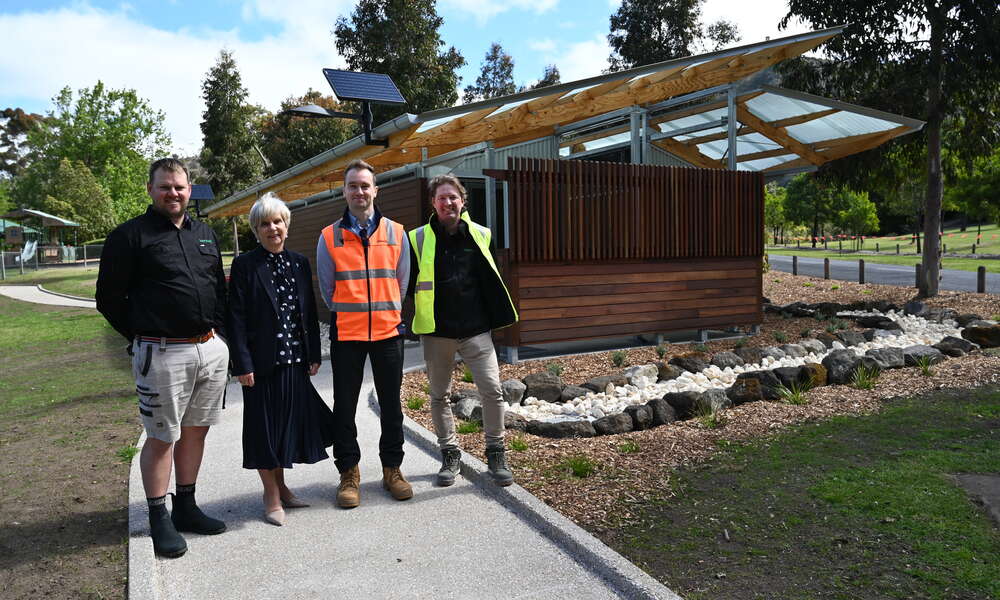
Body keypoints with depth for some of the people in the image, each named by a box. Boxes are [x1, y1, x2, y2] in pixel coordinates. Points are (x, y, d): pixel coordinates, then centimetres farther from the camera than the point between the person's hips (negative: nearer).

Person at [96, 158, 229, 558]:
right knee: (161, 438, 3)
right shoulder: (130, 235, -4)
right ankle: (159, 518, 17)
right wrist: (143, 337, 0)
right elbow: (109, 298, -2)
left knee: (195, 431, 14)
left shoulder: (205, 235, 14)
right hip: (162, 354, -5)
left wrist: (217, 331, 10)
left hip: (211, 349, 6)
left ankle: (186, 508, 27)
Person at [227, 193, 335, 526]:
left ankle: (281, 487, 31)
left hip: (295, 361, 5)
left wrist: (314, 355, 8)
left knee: (292, 422, 13)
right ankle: (272, 496, 20)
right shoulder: (244, 265, -5)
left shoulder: (299, 262, 9)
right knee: (265, 427, 5)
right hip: (263, 362, -4)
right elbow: (236, 318, -7)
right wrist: (242, 364, -12)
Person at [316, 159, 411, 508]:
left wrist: (387, 313, 10)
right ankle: (349, 473, 20)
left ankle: (392, 469, 24)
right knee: (345, 406, 6)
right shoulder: (329, 237, 1)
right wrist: (347, 315, 8)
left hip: (388, 331, 1)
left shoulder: (395, 233, 4)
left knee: (391, 404, 9)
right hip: (346, 334, -1)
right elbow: (327, 288, 7)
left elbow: (402, 281, 10)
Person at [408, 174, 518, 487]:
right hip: (436, 332, 0)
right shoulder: (418, 238, 0)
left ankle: (496, 453, 13)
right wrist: (410, 319, 3)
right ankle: (449, 454, 26)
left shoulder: (479, 235, 4)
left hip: (476, 330, 0)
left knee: (492, 391, -6)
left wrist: (495, 317, 12)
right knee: (439, 396, 9)